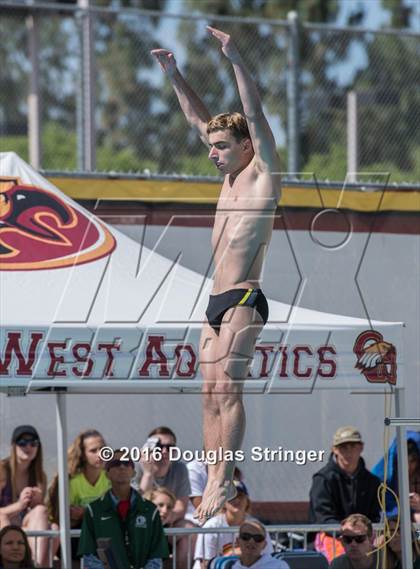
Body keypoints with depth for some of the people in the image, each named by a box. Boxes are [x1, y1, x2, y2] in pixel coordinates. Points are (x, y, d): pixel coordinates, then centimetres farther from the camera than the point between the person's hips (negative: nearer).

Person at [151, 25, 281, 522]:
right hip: (217, 303, 8)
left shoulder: (262, 174, -2)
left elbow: (255, 117, -14)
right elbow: (198, 119, 22)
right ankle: (214, 483, 0)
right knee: (211, 395, 2)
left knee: (227, 387, -16)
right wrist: (173, 74, 18)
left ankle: (223, 481, -20)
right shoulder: (231, 177, 18)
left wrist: (235, 59, -20)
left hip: (243, 301, -8)